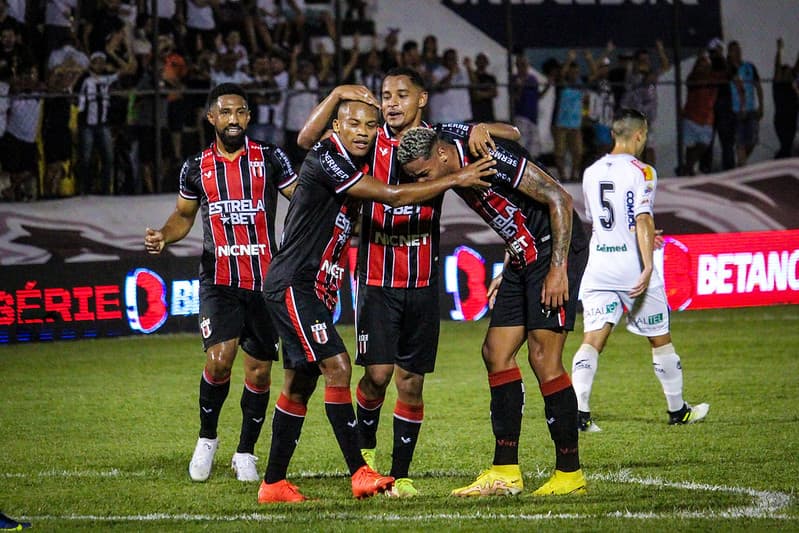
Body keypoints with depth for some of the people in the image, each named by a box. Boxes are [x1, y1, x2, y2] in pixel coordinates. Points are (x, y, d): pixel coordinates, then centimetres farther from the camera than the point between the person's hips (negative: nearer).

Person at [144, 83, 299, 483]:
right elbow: (183, 215, 18)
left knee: (259, 371, 4)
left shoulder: (270, 158, 2)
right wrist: (163, 237, -2)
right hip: (219, 280, 0)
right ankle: (207, 438, 5)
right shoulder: (197, 168, 6)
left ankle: (245, 452, 21)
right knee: (219, 359, -18)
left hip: (265, 280, 1)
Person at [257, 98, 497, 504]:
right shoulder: (326, 160, -18)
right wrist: (455, 181, -16)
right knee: (337, 367, -17)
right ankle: (360, 474, -19)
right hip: (294, 285, -10)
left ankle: (273, 483, 15)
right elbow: (393, 197, -21)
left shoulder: (352, 165, 12)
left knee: (300, 385, 10)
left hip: (316, 289, 10)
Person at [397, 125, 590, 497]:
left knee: (543, 357, -12)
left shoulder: (491, 158, -21)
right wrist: (508, 273, 16)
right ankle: (505, 472, 7)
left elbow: (559, 200, -20)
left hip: (555, 253, -10)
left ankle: (570, 473, -5)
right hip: (524, 258, 10)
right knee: (496, 352, 5)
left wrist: (558, 269, -21)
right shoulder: (458, 174, 7)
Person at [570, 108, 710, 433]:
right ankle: (677, 410, 23)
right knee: (660, 340, 11)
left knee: (592, 340, -2)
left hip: (599, 265, 4)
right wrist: (648, 266, -22)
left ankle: (579, 411, -17)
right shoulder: (641, 172, -8)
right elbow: (643, 220, -19)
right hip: (633, 267, -4)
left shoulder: (591, 173, 10)